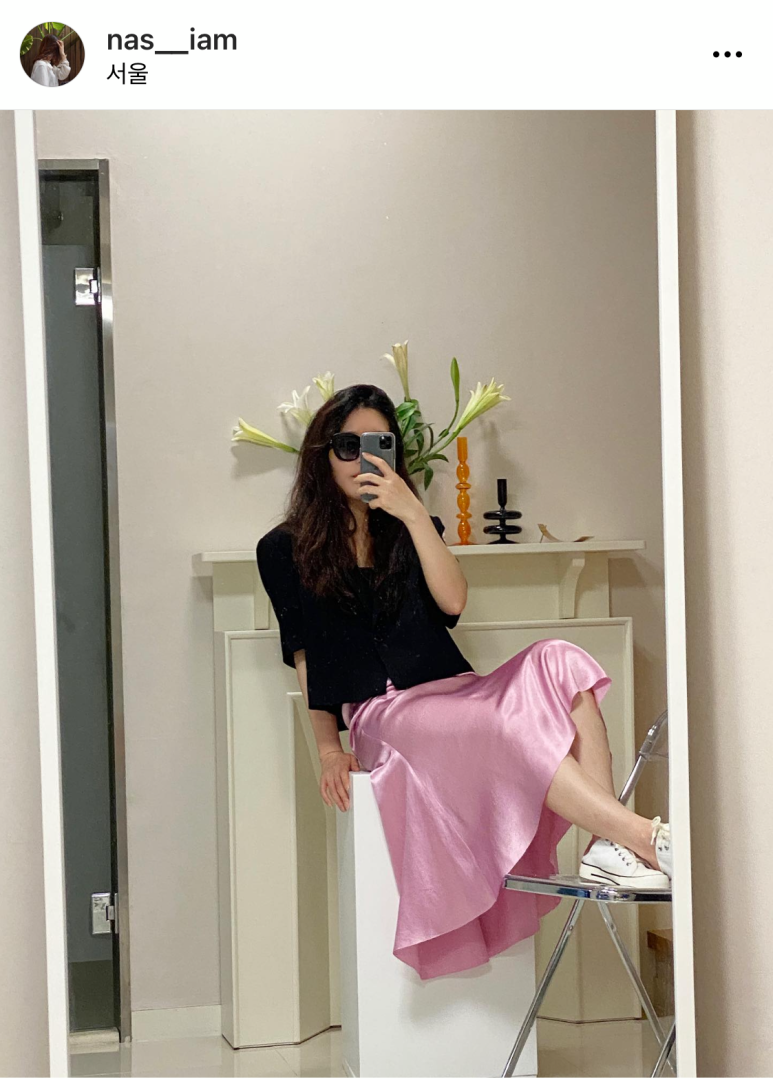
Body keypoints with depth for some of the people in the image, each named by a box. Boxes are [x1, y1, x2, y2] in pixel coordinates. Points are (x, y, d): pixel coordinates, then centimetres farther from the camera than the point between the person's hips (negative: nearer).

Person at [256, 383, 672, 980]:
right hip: (380, 711, -4)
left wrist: (414, 515, -9)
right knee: (503, 728, -36)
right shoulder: (285, 550, 12)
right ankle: (648, 838, -44)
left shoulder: (408, 528, 22)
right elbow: (305, 657, 9)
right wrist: (328, 748, -2)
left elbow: (454, 601, 1)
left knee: (559, 660, -28)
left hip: (452, 694, 4)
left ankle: (607, 847, -42)